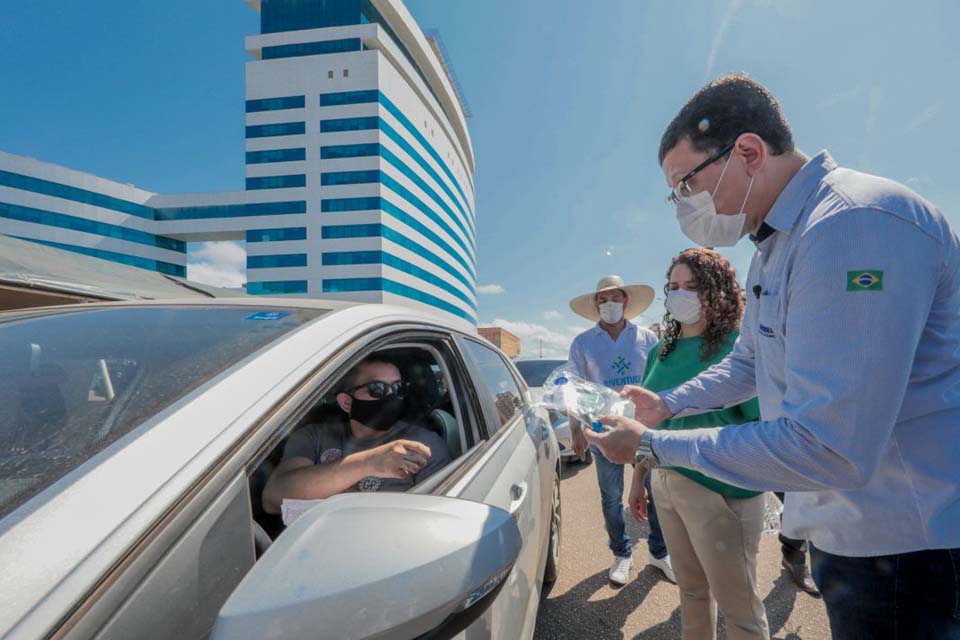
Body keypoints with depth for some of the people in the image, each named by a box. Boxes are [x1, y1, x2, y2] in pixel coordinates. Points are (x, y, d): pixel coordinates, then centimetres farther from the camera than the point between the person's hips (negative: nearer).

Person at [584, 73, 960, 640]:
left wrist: (655, 446, -21)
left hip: (907, 546, -9)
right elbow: (749, 362, 21)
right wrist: (669, 404, 9)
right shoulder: (775, 243, 10)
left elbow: (827, 450, -30)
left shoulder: (853, 223, -25)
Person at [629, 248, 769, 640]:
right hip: (667, 485, 6)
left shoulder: (736, 346, -12)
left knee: (738, 604, 9)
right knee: (691, 591, 21)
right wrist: (638, 481, 16)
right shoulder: (661, 351, 7)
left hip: (719, 489, -6)